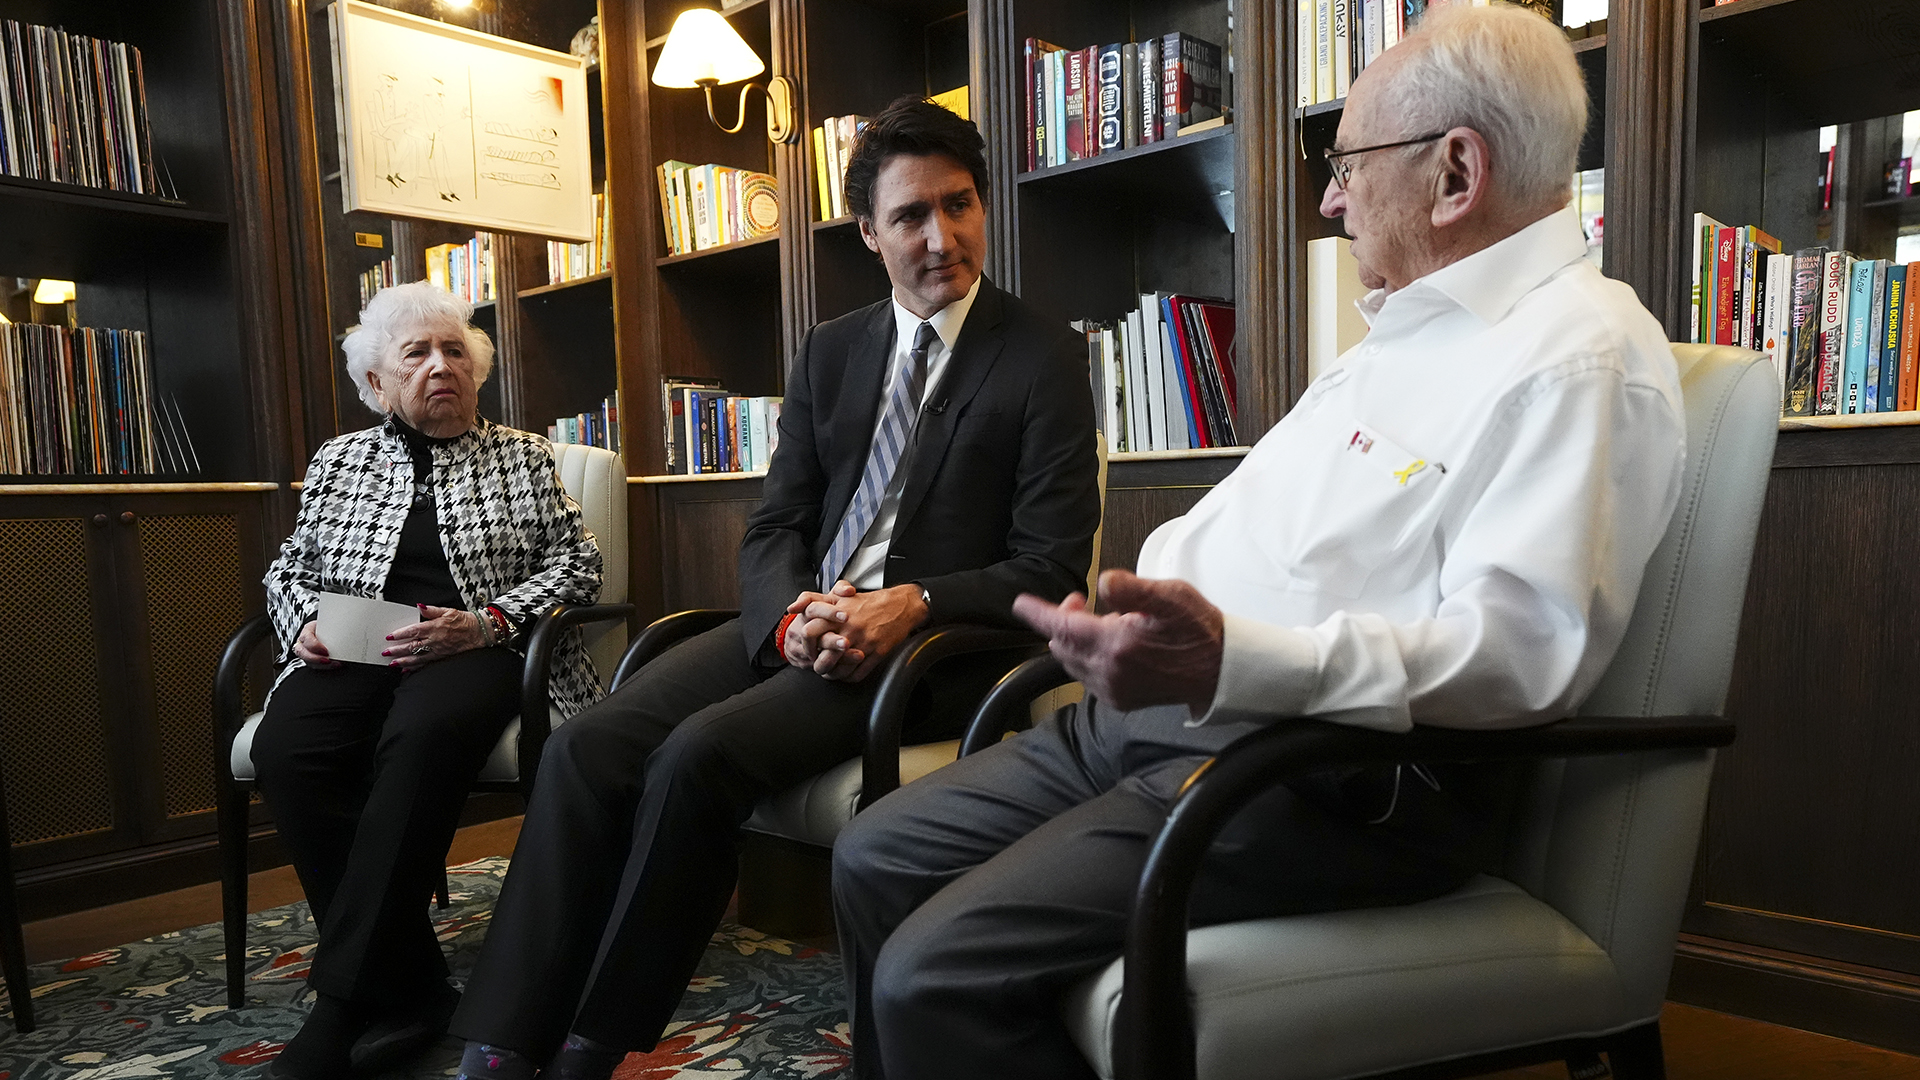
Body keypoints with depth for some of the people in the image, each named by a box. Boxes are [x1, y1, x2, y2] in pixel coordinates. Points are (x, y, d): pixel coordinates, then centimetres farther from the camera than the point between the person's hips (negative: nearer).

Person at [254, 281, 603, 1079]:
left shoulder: (522, 456, 13)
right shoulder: (339, 459, 21)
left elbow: (576, 562, 4)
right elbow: (289, 568, 24)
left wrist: (485, 622, -11)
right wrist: (307, 622, 0)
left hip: (476, 650, -3)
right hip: (351, 654, 3)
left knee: (423, 735, -37)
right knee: (285, 748, -30)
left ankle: (341, 1003, -27)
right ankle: (408, 994, -22)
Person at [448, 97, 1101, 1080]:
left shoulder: (1044, 357, -1)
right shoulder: (829, 352, 15)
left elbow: (1054, 566, -6)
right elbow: (772, 529, 11)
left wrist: (912, 604, -21)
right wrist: (793, 613, -11)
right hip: (801, 623, 6)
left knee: (699, 755, -27)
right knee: (588, 746, -16)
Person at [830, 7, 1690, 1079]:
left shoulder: (1582, 357, -12)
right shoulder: (1401, 334, 21)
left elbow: (1526, 646, -23)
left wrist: (1228, 660, -33)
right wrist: (1142, 603, 9)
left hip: (1340, 780, -10)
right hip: (1162, 713, 10)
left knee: (936, 973, -21)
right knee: (877, 859, 7)